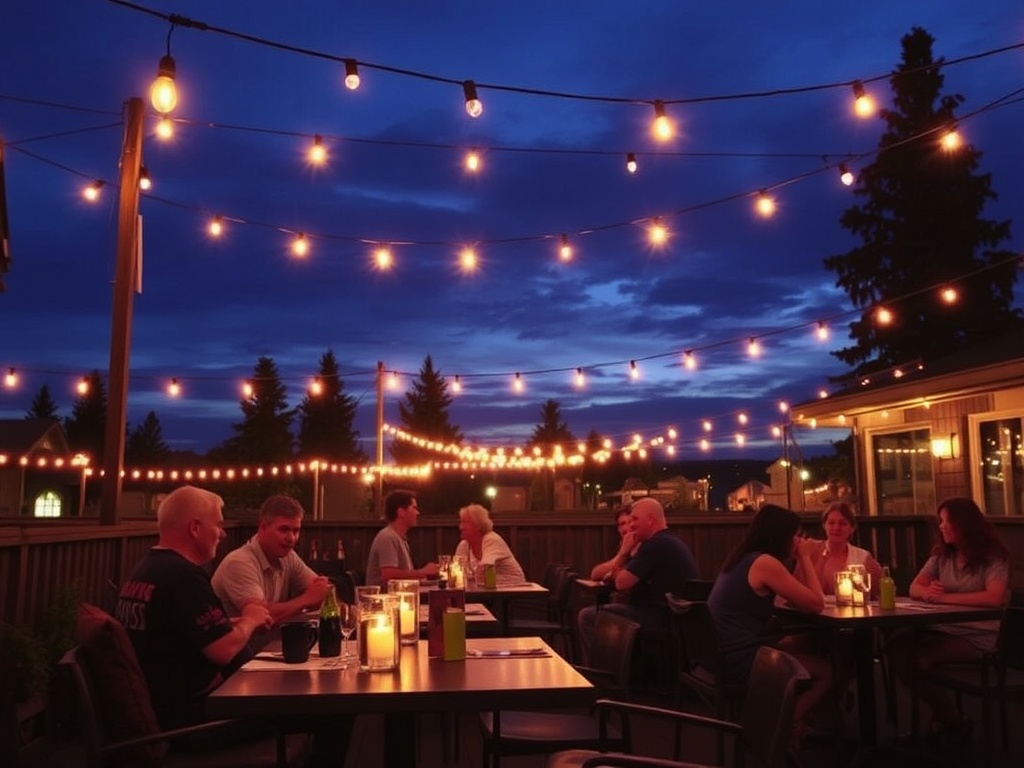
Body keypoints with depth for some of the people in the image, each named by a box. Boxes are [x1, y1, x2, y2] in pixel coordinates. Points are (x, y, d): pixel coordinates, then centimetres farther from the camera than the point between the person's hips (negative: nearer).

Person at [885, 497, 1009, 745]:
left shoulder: (993, 556, -5)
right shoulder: (942, 554, 14)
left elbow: (994, 598, -21)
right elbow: (914, 587, 10)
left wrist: (945, 597, -20)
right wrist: (928, 592, -14)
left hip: (976, 636, -6)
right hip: (941, 628, 6)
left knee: (920, 658, -30)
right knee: (896, 646, -24)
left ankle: (953, 722, -2)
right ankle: (941, 716, -5)